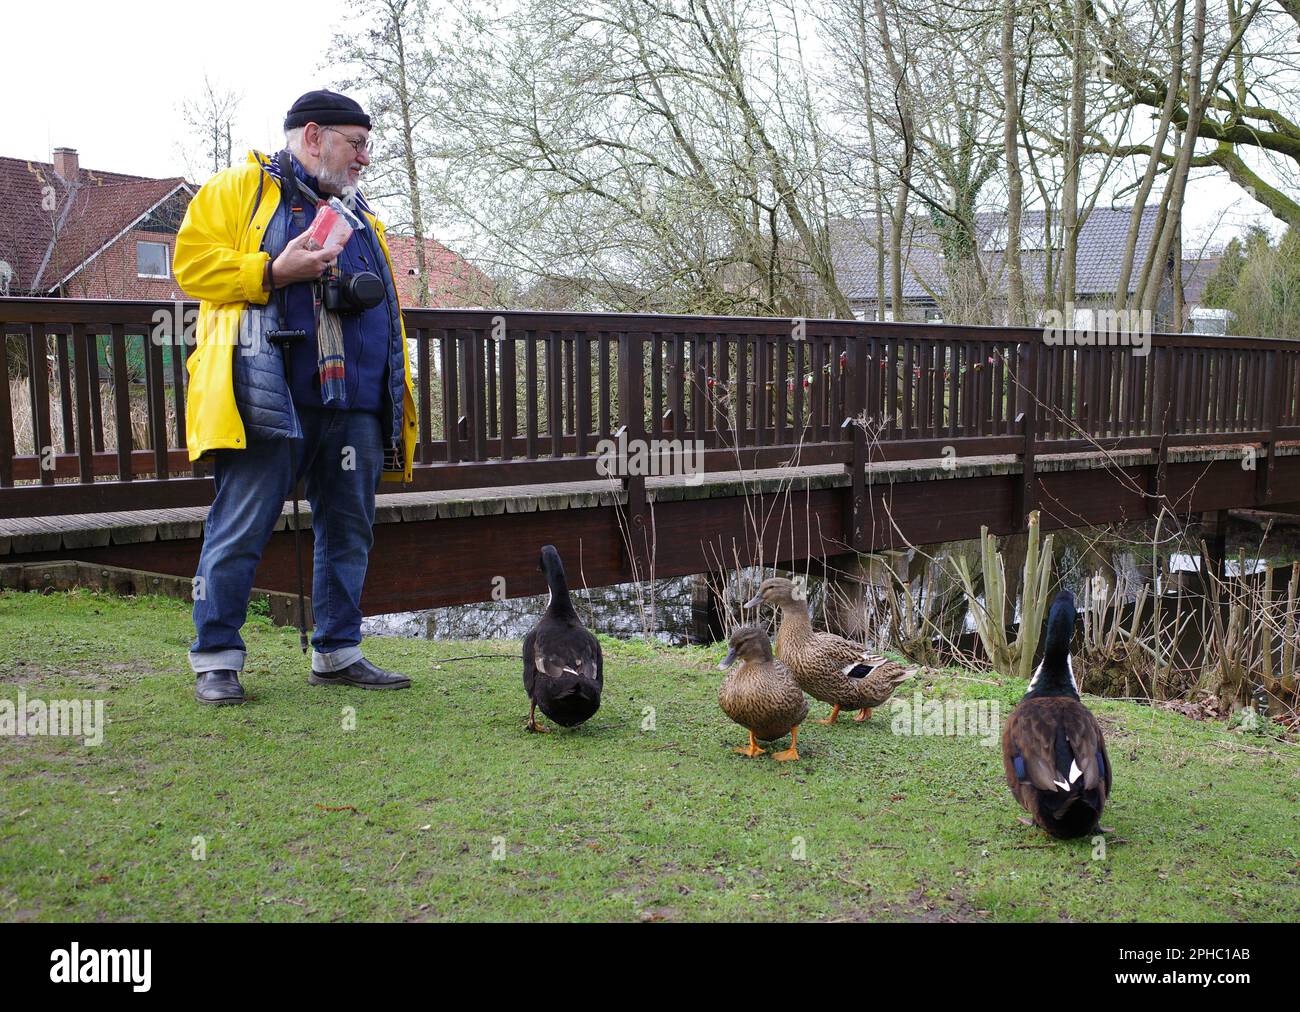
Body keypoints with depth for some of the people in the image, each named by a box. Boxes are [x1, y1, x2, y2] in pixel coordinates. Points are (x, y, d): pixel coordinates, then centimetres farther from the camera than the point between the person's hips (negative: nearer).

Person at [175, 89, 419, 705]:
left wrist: (398, 392, 16)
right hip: (271, 400, -6)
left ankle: (337, 654, 19)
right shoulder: (241, 188, 8)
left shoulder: (360, 215, 26)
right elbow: (192, 262, -3)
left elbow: (386, 307, 25)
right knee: (240, 531, -4)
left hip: (355, 405, 6)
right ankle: (216, 660, 7)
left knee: (349, 532, 8)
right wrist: (271, 272, -16)